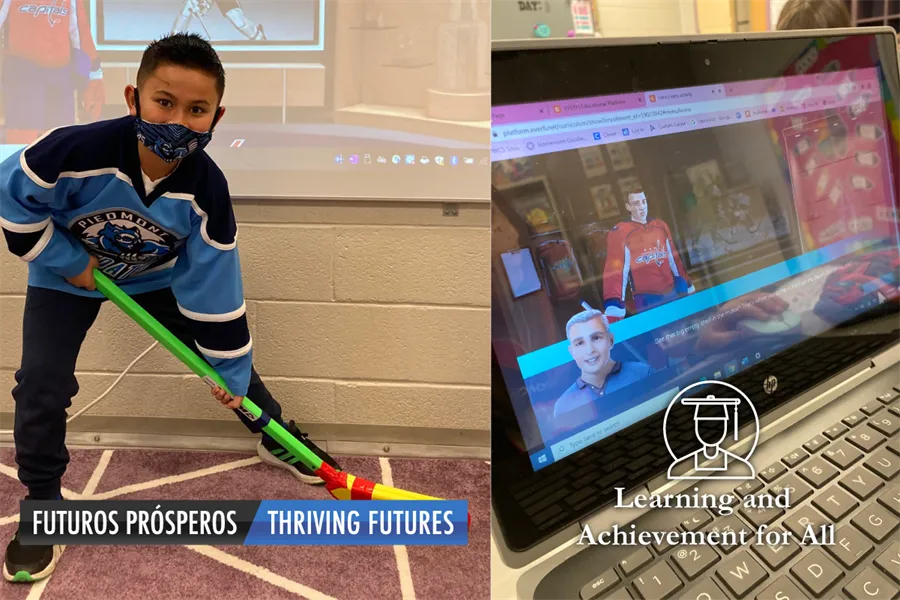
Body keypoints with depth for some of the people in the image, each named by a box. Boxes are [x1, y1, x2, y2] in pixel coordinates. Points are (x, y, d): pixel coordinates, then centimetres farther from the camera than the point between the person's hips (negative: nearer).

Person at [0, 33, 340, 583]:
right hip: (66, 273, -1)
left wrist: (231, 369, -16)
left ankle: (278, 437, 27)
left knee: (227, 354, 2)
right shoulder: (79, 150, -37)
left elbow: (215, 281, -21)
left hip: (156, 274, 2)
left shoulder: (206, 192, -28)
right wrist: (66, 259, -20)